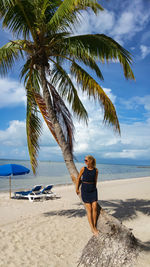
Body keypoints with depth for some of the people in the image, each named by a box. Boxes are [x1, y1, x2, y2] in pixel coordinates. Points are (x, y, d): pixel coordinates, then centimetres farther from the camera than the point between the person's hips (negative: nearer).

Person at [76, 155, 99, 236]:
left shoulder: (95, 170, -4)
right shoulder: (83, 169, -8)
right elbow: (78, 178, 4)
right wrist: (77, 189, 9)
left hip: (93, 190, 2)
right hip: (85, 190, -2)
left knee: (94, 208, -2)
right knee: (89, 209, -1)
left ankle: (94, 226, 14)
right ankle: (92, 229, 5)